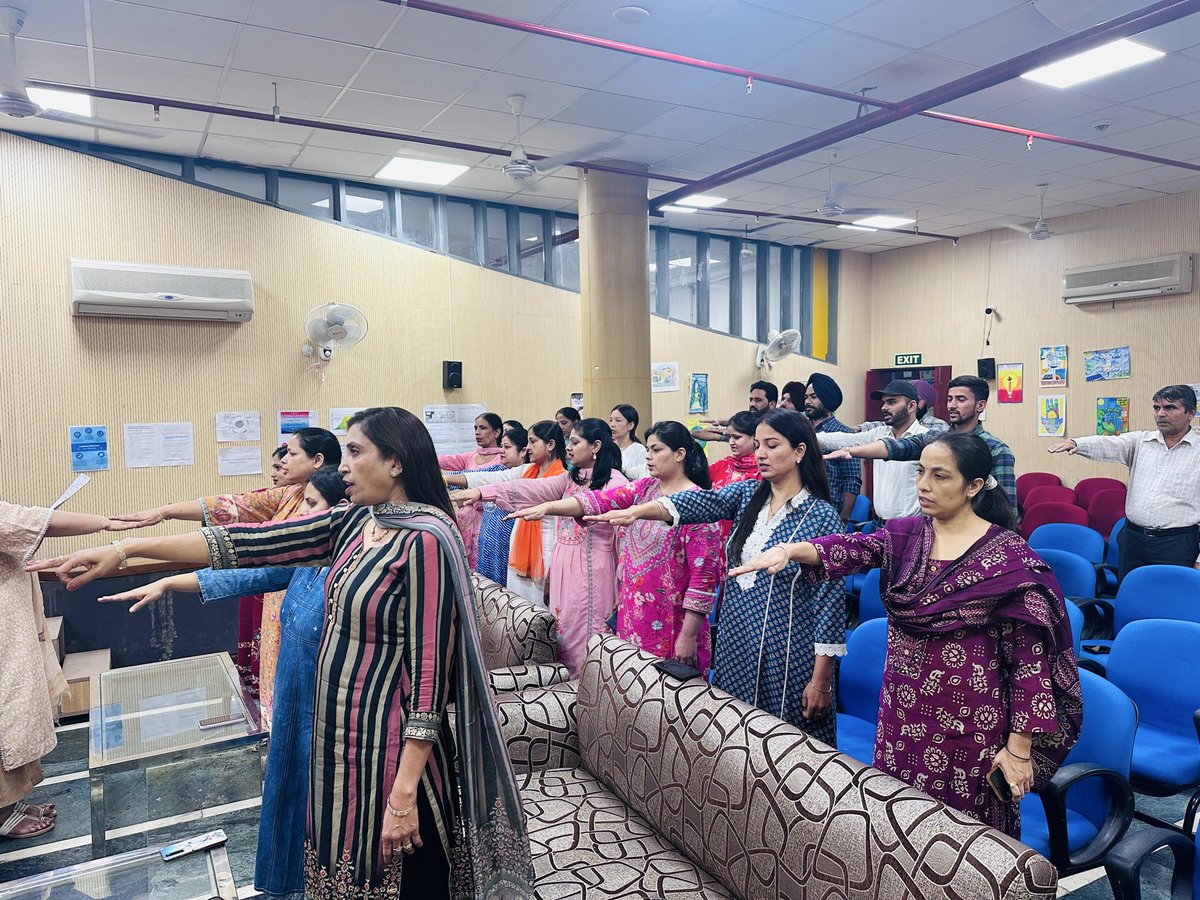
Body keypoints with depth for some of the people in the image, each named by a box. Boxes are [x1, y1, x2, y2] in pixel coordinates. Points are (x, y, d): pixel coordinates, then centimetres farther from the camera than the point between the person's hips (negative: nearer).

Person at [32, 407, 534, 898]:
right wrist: (128, 548, -3)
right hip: (340, 731, 7)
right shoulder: (353, 522, 4)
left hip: (390, 746, -7)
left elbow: (430, 671, -22)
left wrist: (404, 793, -22)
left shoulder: (424, 541, -20)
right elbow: (248, 544, 1)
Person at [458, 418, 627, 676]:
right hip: (562, 568, 7)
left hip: (592, 571, -7)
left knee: (586, 638, -2)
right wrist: (482, 492, -7)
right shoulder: (570, 478, 12)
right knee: (563, 635, 12)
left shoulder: (616, 483, -10)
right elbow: (533, 489, 3)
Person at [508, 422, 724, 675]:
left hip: (670, 625, -6)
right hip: (633, 614, 6)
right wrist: (548, 507, -20)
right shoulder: (645, 488, 6)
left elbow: (704, 576, -16)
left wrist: (688, 637, -15)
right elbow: (600, 500, -7)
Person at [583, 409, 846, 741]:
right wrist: (636, 511, -32)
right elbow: (701, 502, -14)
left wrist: (821, 679, -11)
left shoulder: (822, 517, -10)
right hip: (736, 646, 5)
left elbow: (830, 598, -10)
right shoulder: (746, 495, 4)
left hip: (788, 657, -5)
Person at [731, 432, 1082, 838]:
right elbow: (855, 548, -19)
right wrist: (791, 550, -38)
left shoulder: (1009, 557, -11)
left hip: (969, 730, -4)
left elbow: (1028, 657, -10)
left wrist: (1019, 747, -11)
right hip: (901, 720, 4)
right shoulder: (904, 535, 1)